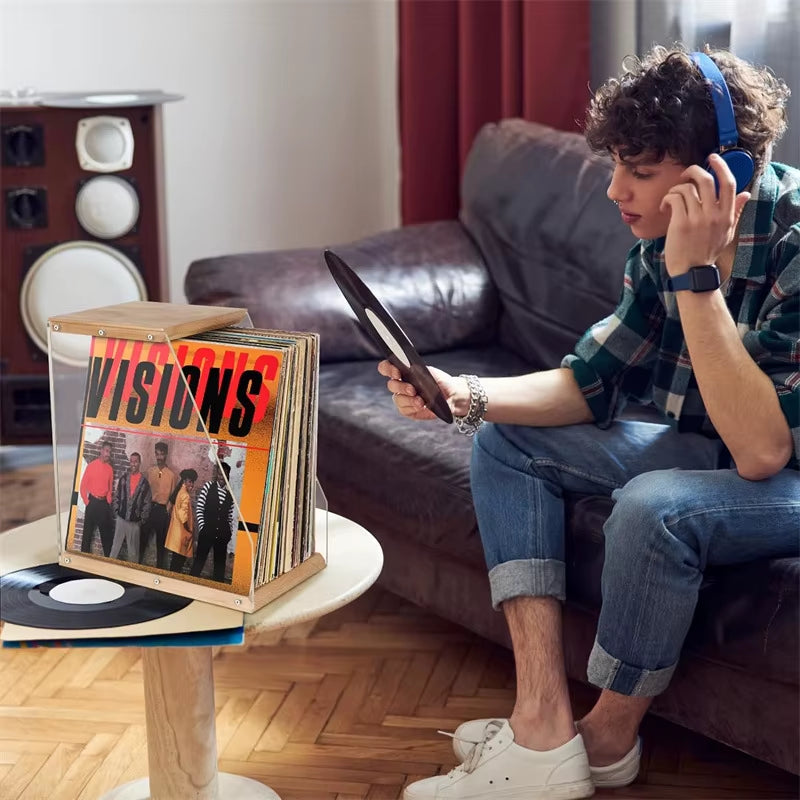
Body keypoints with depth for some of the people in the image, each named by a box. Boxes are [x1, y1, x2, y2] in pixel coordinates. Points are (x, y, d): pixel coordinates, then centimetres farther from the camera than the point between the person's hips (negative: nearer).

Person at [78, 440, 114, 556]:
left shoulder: (110, 468, 7)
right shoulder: (91, 465, -4)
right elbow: (83, 485, -3)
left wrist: (108, 502, 5)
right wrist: (86, 502, -6)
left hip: (104, 503, 4)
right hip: (92, 502, -4)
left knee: (106, 531, 6)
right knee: (88, 531, -1)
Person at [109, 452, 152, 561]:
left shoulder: (144, 482, -3)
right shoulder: (123, 478, 3)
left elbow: (147, 502, -1)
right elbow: (117, 496, 7)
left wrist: (143, 519, -5)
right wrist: (116, 512, 1)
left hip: (135, 521, -2)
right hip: (121, 518, 2)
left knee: (133, 549, 5)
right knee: (115, 546, 7)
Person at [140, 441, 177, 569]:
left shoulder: (172, 475, -3)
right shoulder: (150, 471, 6)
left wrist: (169, 510, -5)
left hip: (163, 510, -2)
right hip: (149, 507, 2)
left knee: (161, 540, 5)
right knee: (144, 536, 3)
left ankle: (160, 567, 14)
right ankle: (139, 562, 13)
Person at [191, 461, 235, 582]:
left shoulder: (230, 495, 8)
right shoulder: (208, 486, 1)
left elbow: (230, 516, 12)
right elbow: (199, 508, -1)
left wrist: (230, 532, 1)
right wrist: (202, 527, -7)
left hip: (222, 534, 3)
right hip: (207, 531, -3)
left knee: (220, 562, 7)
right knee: (200, 559, 0)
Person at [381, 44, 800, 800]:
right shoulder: (664, 238, -6)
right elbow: (591, 382, 2)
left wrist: (696, 277, -36)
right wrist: (466, 396, -15)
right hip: (705, 453, 8)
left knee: (651, 506, -35)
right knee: (506, 444, 0)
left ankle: (610, 738, -6)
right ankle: (543, 729, -12)